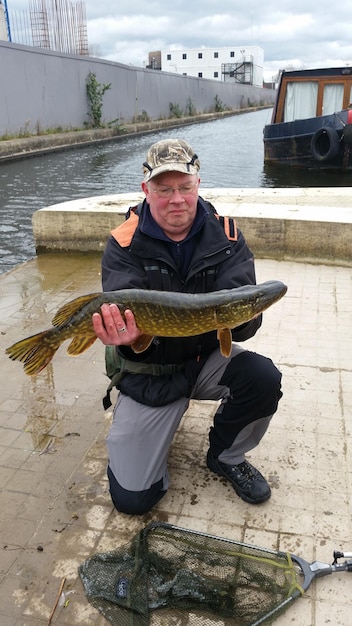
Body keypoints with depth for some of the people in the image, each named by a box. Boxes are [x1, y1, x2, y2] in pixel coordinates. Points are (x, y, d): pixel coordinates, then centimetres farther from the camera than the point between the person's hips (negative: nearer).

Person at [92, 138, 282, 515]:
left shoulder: (225, 236, -8)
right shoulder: (126, 244, -12)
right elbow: (121, 309, -24)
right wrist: (126, 333, -48)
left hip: (208, 358, 2)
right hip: (148, 372, -2)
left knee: (263, 378, -30)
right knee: (132, 497, -6)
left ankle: (226, 456, 2)